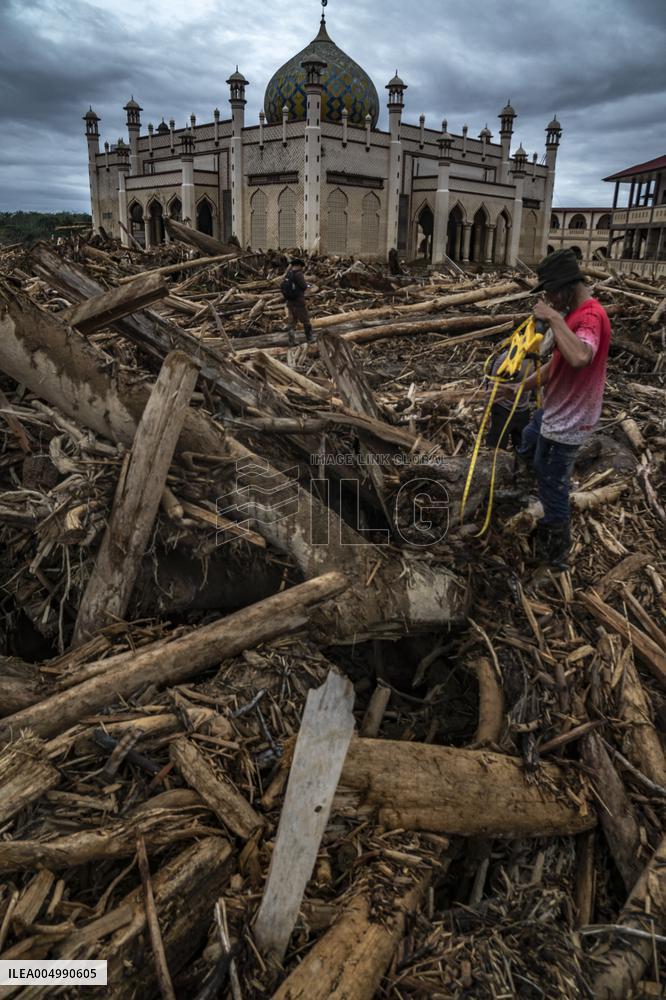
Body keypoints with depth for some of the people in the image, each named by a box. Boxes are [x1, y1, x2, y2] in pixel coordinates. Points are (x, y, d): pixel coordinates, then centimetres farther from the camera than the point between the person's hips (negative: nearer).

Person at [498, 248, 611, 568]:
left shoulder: (590, 316, -26)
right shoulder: (576, 314, 8)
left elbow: (580, 358, -49)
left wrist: (554, 319, -37)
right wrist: (521, 387, 8)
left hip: (566, 424, -11)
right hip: (553, 413, 11)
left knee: (553, 490, 3)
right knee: (525, 450, 30)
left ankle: (555, 554, 24)